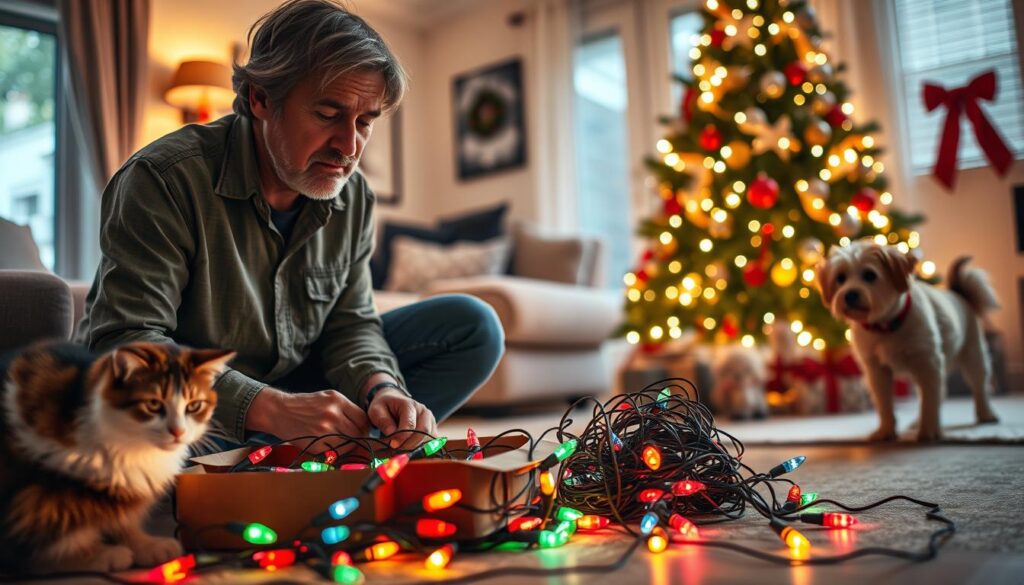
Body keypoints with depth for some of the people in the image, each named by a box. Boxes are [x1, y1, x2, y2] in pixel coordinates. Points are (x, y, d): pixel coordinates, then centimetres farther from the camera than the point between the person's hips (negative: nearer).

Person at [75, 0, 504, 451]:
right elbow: (123, 341, -27)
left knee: (473, 326, -4)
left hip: (287, 392, 5)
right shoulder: (165, 181, -21)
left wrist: (380, 388, -24)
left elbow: (349, 322, 1)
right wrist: (270, 409, -37)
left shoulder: (353, 197, -2)